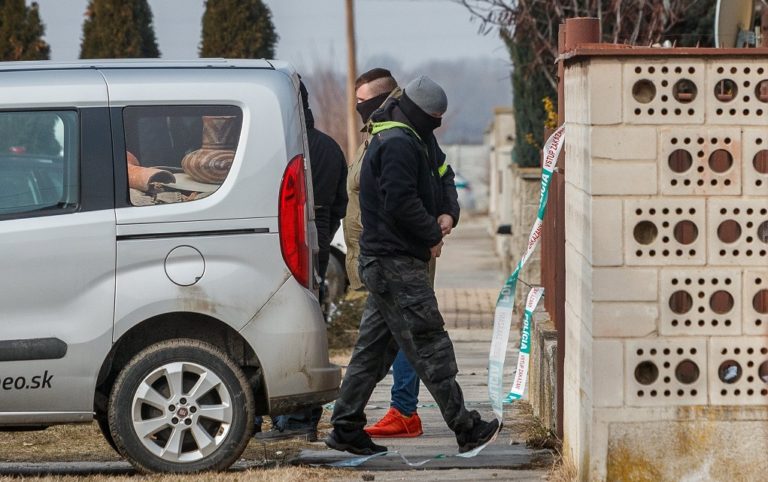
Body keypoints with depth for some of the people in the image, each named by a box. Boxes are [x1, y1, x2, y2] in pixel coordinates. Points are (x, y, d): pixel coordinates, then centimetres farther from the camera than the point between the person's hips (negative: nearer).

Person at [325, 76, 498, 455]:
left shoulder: (387, 139, 20)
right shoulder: (400, 143, -15)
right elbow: (401, 203, -23)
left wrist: (434, 225, 12)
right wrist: (432, 235, -11)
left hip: (380, 263, 11)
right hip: (397, 263, -11)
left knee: (374, 348, 12)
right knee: (431, 347, -6)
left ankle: (346, 428, 13)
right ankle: (466, 430, -3)